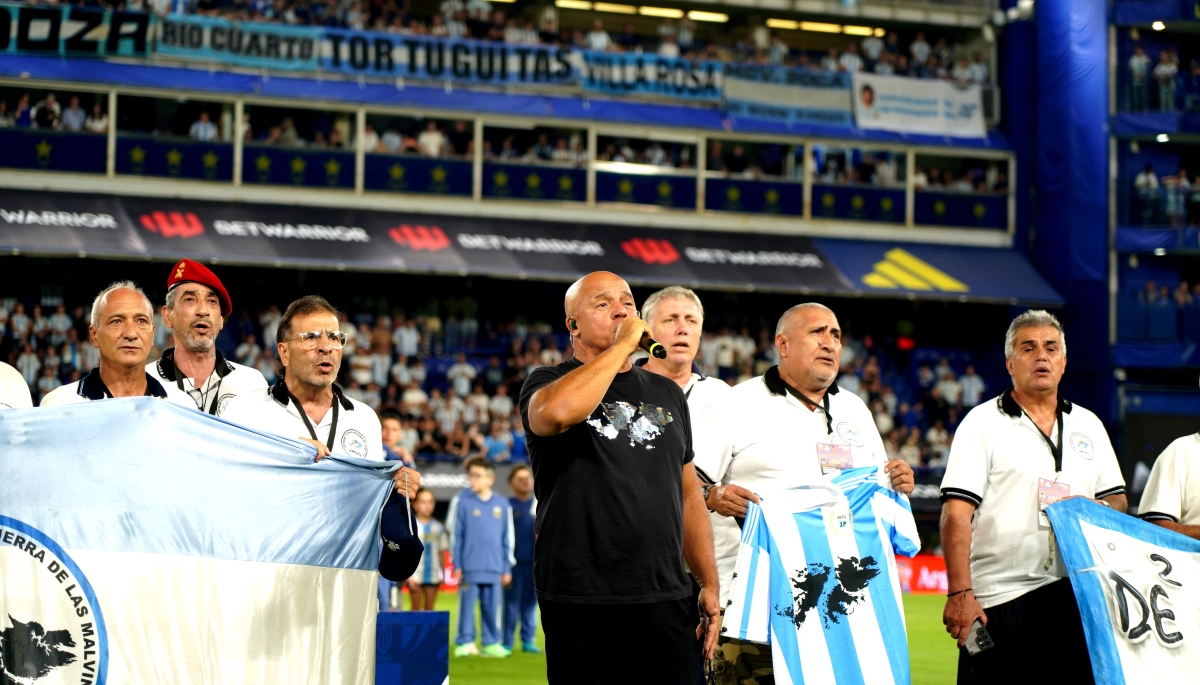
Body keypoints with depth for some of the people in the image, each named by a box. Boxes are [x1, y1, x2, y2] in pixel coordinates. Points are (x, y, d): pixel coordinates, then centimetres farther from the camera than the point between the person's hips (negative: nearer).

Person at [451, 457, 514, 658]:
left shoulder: (502, 505, 6)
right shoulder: (462, 502, 0)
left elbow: (507, 538, 11)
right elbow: (456, 534, 1)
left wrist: (507, 568, 9)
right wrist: (457, 564, -1)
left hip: (494, 568, 2)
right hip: (470, 567, -2)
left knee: (492, 607, 6)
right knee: (468, 606, 1)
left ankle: (491, 643, 13)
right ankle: (465, 643, 7)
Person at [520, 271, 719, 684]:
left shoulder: (667, 394, 17)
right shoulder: (548, 384, 1)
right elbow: (557, 413, -26)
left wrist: (710, 584, 13)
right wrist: (622, 345, -15)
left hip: (666, 601, 4)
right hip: (582, 604, -4)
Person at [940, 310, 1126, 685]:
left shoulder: (1088, 425, 17)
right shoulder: (982, 424, 2)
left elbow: (1117, 500, 19)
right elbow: (956, 515, -7)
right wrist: (959, 593, -17)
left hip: (1073, 594, 4)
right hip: (999, 597, -4)